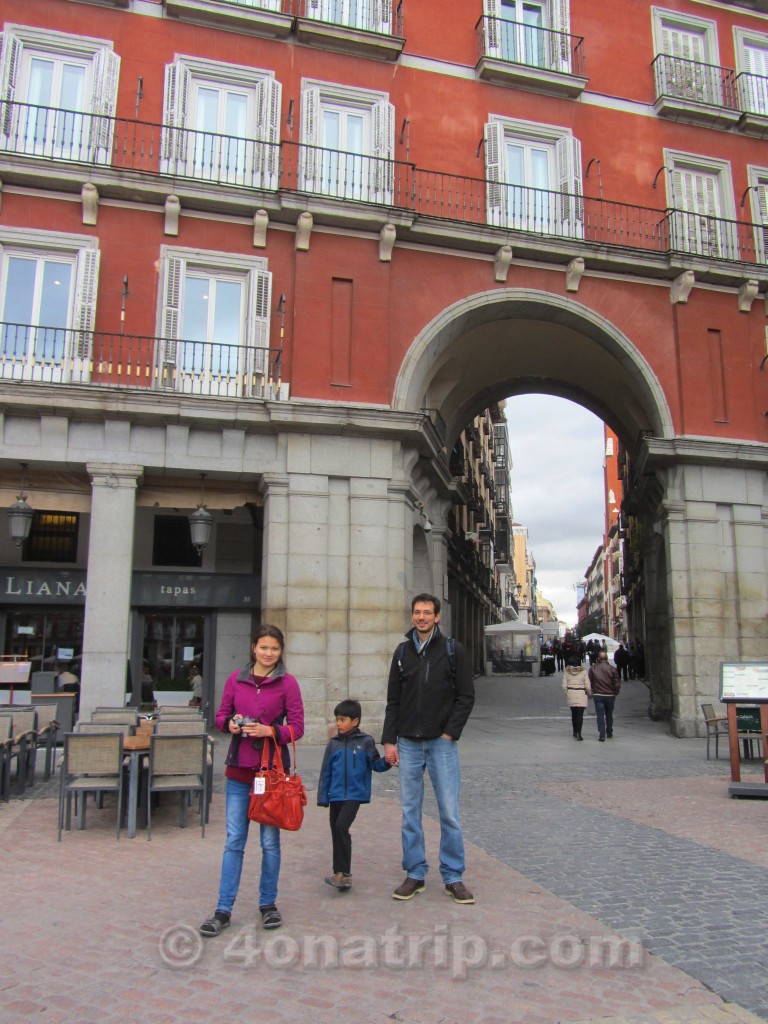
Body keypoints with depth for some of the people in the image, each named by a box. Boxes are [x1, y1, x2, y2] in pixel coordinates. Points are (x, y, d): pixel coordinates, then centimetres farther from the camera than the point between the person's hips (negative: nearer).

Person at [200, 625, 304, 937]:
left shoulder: (287, 683, -5)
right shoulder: (236, 679, 4)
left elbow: (297, 728, -5)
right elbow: (221, 715, 12)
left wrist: (269, 731, -21)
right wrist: (230, 724, -10)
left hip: (272, 770, -2)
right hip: (239, 770, 2)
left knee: (270, 841, 10)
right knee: (234, 840, 6)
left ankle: (268, 904, 27)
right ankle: (223, 910, 16)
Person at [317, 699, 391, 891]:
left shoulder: (365, 741, -3)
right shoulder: (333, 743, 5)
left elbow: (375, 764, 2)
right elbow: (325, 771, 8)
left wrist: (387, 762, -19)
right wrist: (322, 796, 7)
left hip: (355, 794, -4)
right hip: (336, 795, 5)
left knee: (341, 826, -20)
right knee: (336, 832, 9)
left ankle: (342, 873, -12)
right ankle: (342, 874, 23)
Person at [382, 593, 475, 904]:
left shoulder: (453, 650, 0)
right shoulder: (402, 652, 9)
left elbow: (466, 696, -1)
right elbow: (393, 701, 11)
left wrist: (450, 733, -9)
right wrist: (389, 740, 4)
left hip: (442, 742, -3)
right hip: (408, 744, 3)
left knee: (449, 813, 0)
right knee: (410, 812, 8)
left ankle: (453, 876, 13)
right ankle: (415, 874, 20)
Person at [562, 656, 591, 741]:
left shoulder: (566, 672, 0)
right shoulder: (583, 672, -6)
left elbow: (564, 686, 0)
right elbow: (587, 686, -5)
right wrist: (589, 694, 11)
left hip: (570, 694, 3)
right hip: (581, 694, -3)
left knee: (573, 714, 17)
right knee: (580, 714, -3)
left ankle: (575, 732, 26)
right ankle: (578, 733, -12)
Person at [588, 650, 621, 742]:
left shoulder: (593, 668, -4)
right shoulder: (612, 669, -5)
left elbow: (589, 682, -1)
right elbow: (617, 684, -6)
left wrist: (590, 693, 12)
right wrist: (615, 693, 9)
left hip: (597, 695, -1)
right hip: (610, 695, 1)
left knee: (600, 715, 0)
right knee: (609, 715, 17)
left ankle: (601, 735, -9)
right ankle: (609, 734, 26)